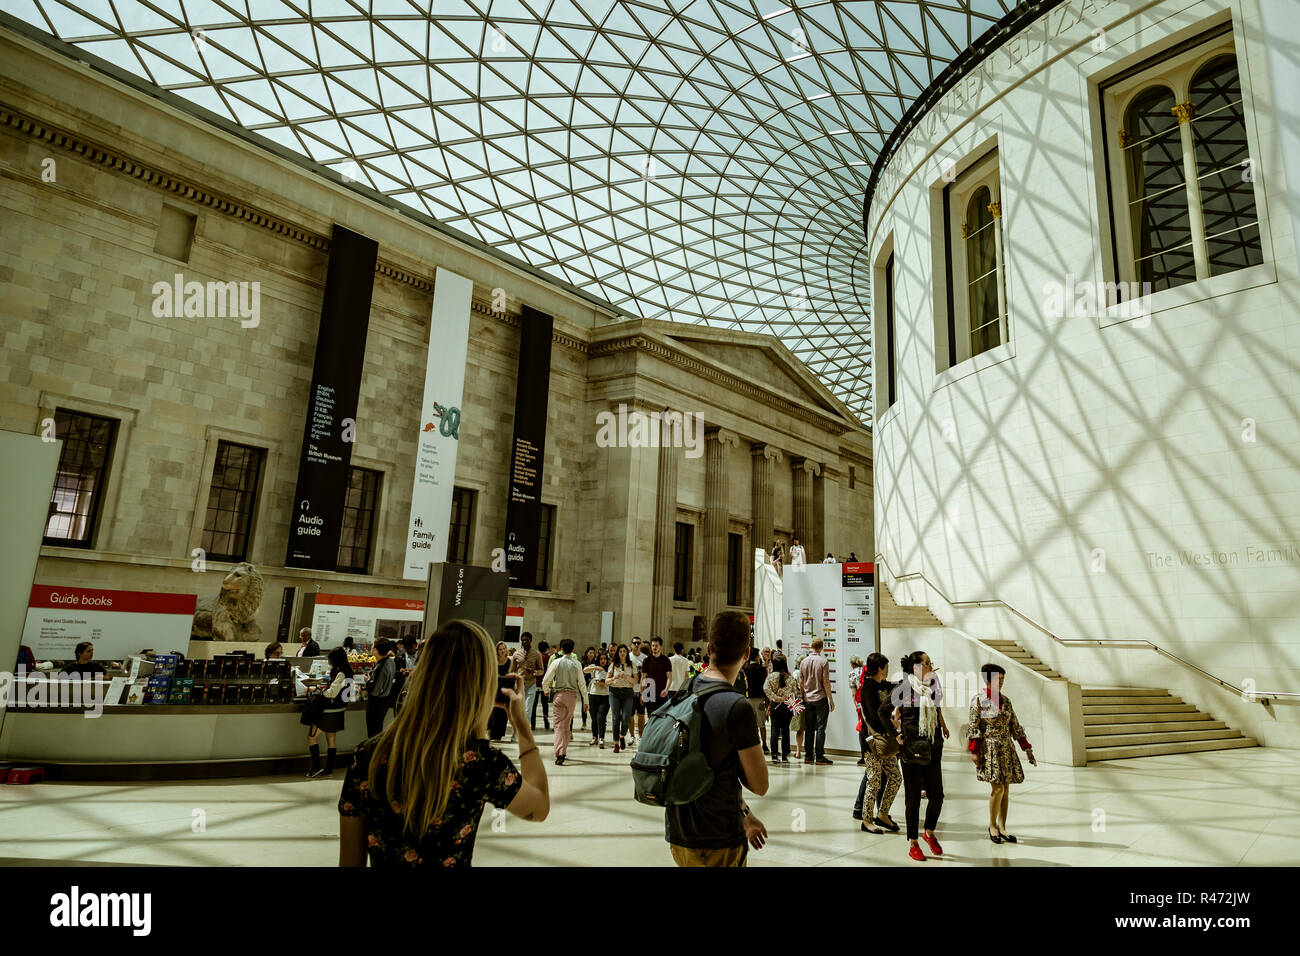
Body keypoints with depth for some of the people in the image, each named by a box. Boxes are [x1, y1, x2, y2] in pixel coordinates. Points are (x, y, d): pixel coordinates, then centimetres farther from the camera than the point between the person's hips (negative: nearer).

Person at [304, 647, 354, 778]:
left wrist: (322, 692, -3)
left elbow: (332, 693, -21)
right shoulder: (347, 673, 8)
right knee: (331, 741, 15)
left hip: (328, 712, -10)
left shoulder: (341, 674, -21)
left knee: (311, 737, 0)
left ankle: (316, 767, -1)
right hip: (337, 712, 10)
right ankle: (329, 768, 20)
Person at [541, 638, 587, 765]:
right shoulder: (577, 664, -2)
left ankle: (559, 754, -16)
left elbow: (545, 681, -4)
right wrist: (585, 701, 6)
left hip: (560, 694, -2)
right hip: (573, 694, 2)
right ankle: (563, 750, 26)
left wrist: (546, 691, 17)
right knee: (567, 725, 17)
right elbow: (582, 683, -1)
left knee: (559, 724, -2)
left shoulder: (556, 662, -6)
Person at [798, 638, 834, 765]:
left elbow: (800, 682, 8)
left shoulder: (804, 662, 5)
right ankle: (819, 757, -1)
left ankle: (808, 756, 12)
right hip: (820, 699, -4)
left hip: (807, 699, 4)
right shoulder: (823, 661, -9)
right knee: (820, 728, -1)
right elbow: (826, 682, -9)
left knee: (809, 729, 9)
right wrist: (831, 700, -2)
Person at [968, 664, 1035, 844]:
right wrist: (974, 751, -12)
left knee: (1006, 789, 6)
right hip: (989, 748, -6)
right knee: (997, 788, -10)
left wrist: (1027, 748, 9)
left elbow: (1015, 726, 14)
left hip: (1006, 749, 6)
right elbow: (973, 727, -7)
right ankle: (992, 826, 7)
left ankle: (1002, 827, 16)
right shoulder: (978, 700, -6)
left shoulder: (1006, 700, 10)